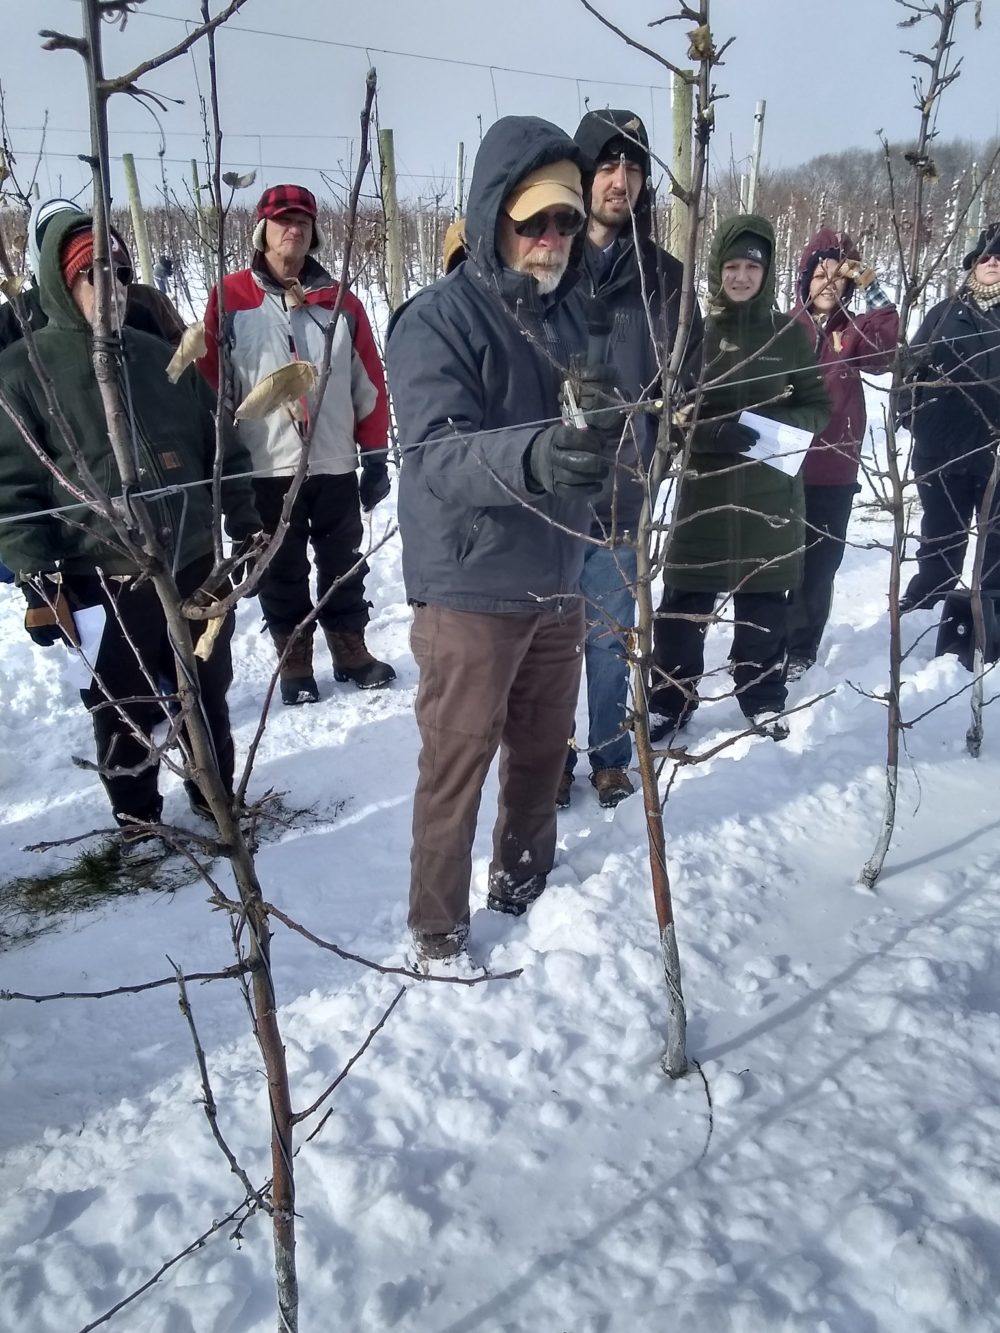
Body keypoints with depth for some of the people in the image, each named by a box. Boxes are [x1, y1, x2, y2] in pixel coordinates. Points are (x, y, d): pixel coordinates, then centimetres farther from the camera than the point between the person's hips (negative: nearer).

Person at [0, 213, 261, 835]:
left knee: (208, 695, 15)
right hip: (106, 579, -4)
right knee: (125, 714, 6)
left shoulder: (163, 358, 10)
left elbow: (222, 449, 15)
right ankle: (139, 827, 25)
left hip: (195, 564, 4)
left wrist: (247, 526, 12)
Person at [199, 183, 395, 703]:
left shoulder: (340, 302, 6)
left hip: (336, 466, 2)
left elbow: (369, 385, 8)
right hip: (266, 469, -2)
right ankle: (294, 664, 22)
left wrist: (375, 456, 5)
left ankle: (352, 653, 28)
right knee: (281, 575, 8)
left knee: (344, 567, 13)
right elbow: (210, 384, -1)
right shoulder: (230, 299, -1)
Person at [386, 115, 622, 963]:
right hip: (470, 591, -6)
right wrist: (535, 454, -47)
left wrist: (602, 433, -15)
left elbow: (601, 426, 8)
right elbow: (437, 455, -29)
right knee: (457, 766, 5)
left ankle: (523, 885, 43)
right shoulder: (436, 320, -15)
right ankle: (439, 934, 24)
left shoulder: (570, 309, 5)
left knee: (544, 750, 20)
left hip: (557, 582, 7)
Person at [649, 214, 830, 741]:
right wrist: (715, 431, -21)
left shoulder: (789, 333, 3)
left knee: (763, 602, 9)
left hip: (769, 490, 1)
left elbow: (817, 409, 5)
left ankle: (763, 699, 26)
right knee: (683, 601, 0)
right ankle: (671, 699, 15)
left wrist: (772, 423, -15)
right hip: (704, 487, -1)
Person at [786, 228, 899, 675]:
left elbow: (887, 344, -15)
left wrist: (870, 285, -22)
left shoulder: (853, 332, 5)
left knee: (819, 565, 7)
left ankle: (800, 647, 22)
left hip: (833, 472, 2)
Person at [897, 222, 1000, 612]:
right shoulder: (946, 312, 8)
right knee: (940, 537, 14)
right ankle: (922, 606, 27)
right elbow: (913, 365, 7)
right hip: (943, 448, 1)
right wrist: (912, 412, -6)